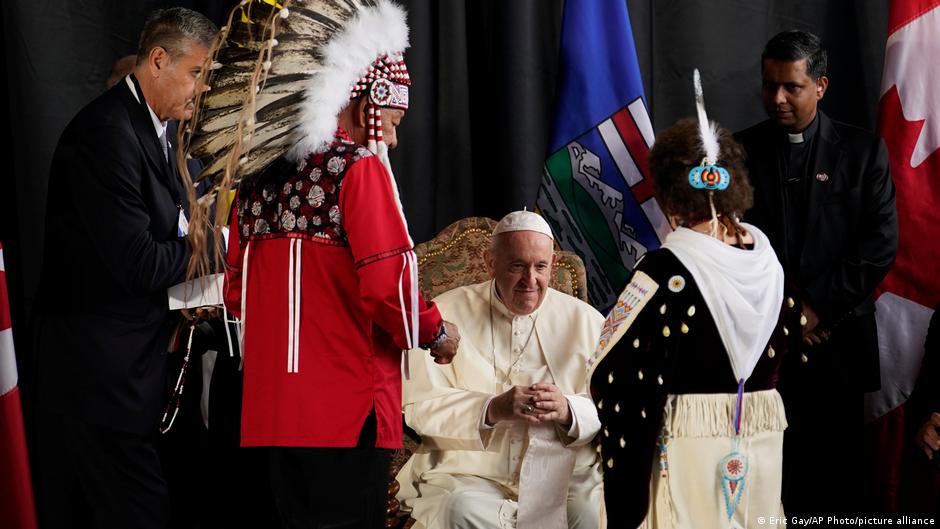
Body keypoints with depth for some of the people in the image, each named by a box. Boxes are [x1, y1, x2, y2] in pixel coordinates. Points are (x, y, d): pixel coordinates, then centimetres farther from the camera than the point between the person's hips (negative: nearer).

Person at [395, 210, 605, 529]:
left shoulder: (585, 321, 10)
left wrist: (568, 411, -18)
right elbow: (418, 407, -4)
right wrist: (492, 409, -19)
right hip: (471, 474, -1)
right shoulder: (447, 314, 5)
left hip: (566, 475, 1)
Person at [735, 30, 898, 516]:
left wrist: (817, 306, -8)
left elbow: (880, 244, -2)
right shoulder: (741, 151, 6)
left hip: (837, 340, 0)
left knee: (840, 480, 2)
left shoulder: (863, 151, 5)